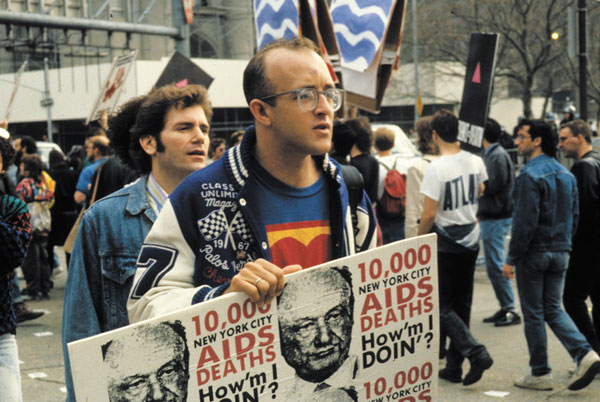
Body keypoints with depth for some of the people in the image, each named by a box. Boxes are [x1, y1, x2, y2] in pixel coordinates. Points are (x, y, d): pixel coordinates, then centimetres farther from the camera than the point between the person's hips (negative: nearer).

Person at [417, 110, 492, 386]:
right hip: (471, 242, 6)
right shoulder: (476, 162, 2)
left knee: (443, 308, 2)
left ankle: (476, 352, -14)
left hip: (445, 246, -6)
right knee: (461, 305, 13)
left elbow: (429, 214, -18)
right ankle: (453, 366, 19)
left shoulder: (435, 169, -18)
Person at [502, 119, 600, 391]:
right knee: (553, 310, 15)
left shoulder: (530, 175, -16)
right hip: (560, 253, 7)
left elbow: (525, 222, -21)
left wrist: (511, 260, -16)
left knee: (533, 313, 4)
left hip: (534, 254, -7)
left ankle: (540, 373, 11)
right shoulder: (566, 175, 10)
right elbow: (574, 217, 15)